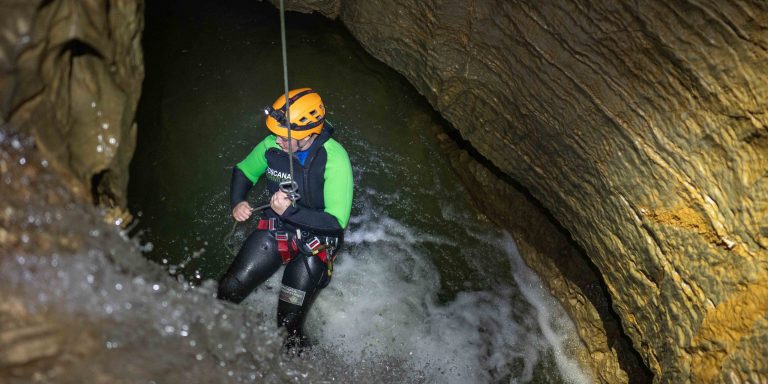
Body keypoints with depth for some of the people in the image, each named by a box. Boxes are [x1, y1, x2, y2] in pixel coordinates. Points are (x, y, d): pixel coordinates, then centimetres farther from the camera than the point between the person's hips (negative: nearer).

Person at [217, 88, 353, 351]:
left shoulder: (334, 159, -23)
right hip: (275, 230, 4)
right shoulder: (272, 145, -9)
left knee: (289, 324, -10)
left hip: (315, 241, -4)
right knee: (228, 292, -8)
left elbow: (337, 222, -25)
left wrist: (291, 211, -33)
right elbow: (243, 171, 12)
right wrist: (237, 203, -5)